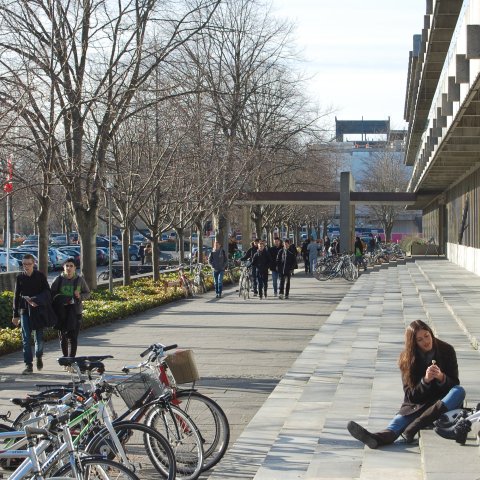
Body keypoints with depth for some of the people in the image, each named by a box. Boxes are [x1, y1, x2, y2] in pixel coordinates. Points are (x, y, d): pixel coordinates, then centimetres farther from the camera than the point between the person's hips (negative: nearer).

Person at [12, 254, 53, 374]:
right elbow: (16, 296, 8)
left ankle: (39, 357, 31)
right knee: (26, 338, -4)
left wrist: (36, 300, -18)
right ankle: (28, 365, -1)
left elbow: (47, 292, -2)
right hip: (25, 311, 1)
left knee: (39, 337, 4)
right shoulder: (20, 277, 4)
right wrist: (15, 315, 7)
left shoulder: (40, 276, -1)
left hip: (38, 310, -1)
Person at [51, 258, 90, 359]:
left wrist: (80, 296, -10)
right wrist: (59, 299, -13)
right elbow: (52, 294, 7)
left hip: (75, 312, -1)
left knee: (73, 337, -7)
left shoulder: (80, 280, 3)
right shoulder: (59, 279, 1)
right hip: (61, 312, 1)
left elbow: (87, 293, 12)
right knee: (62, 336, 7)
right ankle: (65, 357, 23)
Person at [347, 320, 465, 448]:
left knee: (459, 391, -31)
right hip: (417, 403, 0)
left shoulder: (447, 350, -2)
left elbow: (455, 384, -1)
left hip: (444, 402, 0)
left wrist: (442, 378, -24)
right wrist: (425, 380, -24)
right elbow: (411, 395, -5)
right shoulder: (407, 359, -3)